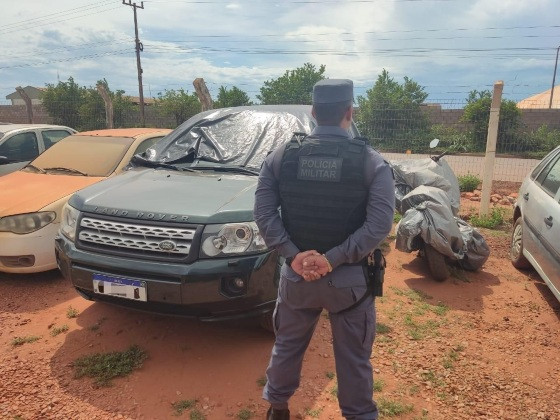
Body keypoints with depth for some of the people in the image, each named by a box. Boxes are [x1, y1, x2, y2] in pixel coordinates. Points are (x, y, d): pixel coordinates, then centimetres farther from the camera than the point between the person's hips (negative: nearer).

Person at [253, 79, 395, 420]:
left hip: (296, 275, 3)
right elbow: (380, 224, -17)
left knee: (287, 346, 23)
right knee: (354, 357, 17)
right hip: (349, 278, -2)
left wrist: (294, 256, -12)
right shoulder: (372, 162, -10)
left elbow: (264, 213, -9)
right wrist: (334, 259, -16)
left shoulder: (281, 156, -4)